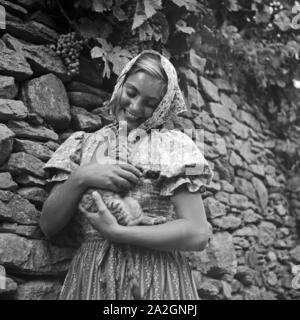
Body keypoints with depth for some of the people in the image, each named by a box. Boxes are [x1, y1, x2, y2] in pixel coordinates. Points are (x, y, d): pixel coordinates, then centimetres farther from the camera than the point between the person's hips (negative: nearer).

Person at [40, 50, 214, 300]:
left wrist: (116, 232, -17)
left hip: (154, 278, -2)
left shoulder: (173, 145, -3)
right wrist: (80, 178, -14)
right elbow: (48, 226, 2)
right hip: (90, 277, 3)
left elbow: (198, 234, -13)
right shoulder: (83, 144, 6)